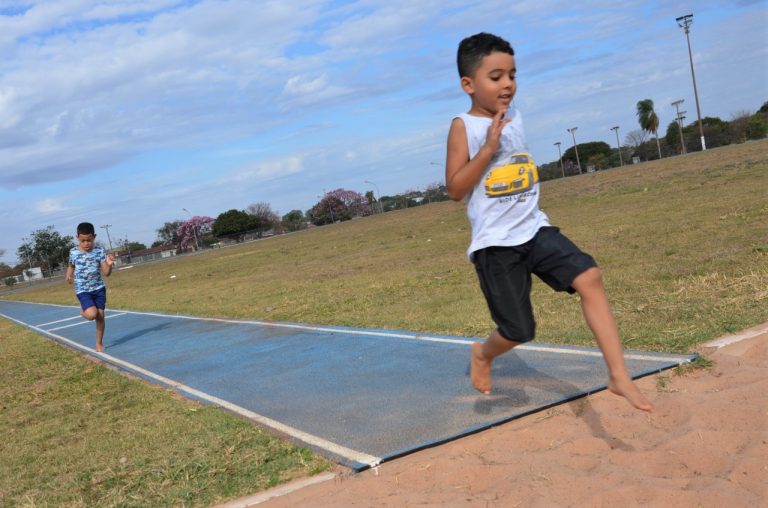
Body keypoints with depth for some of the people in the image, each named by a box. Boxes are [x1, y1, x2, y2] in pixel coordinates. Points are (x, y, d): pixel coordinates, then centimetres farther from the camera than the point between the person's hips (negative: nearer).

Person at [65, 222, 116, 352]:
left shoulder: (99, 251, -6)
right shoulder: (73, 252, -5)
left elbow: (106, 273, -8)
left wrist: (109, 264, -27)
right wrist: (69, 275, 1)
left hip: (99, 288, 2)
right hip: (83, 291, -2)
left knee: (100, 316, 3)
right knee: (92, 314, -22)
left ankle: (99, 343, 21)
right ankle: (83, 310, 15)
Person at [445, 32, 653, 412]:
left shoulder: (514, 117, 10)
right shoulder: (464, 127, -8)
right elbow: (455, 190, -16)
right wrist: (488, 148, -22)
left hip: (534, 228, 5)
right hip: (494, 244, -5)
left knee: (589, 277, -18)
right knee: (518, 331, 0)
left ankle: (619, 376, -15)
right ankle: (482, 354, 36)